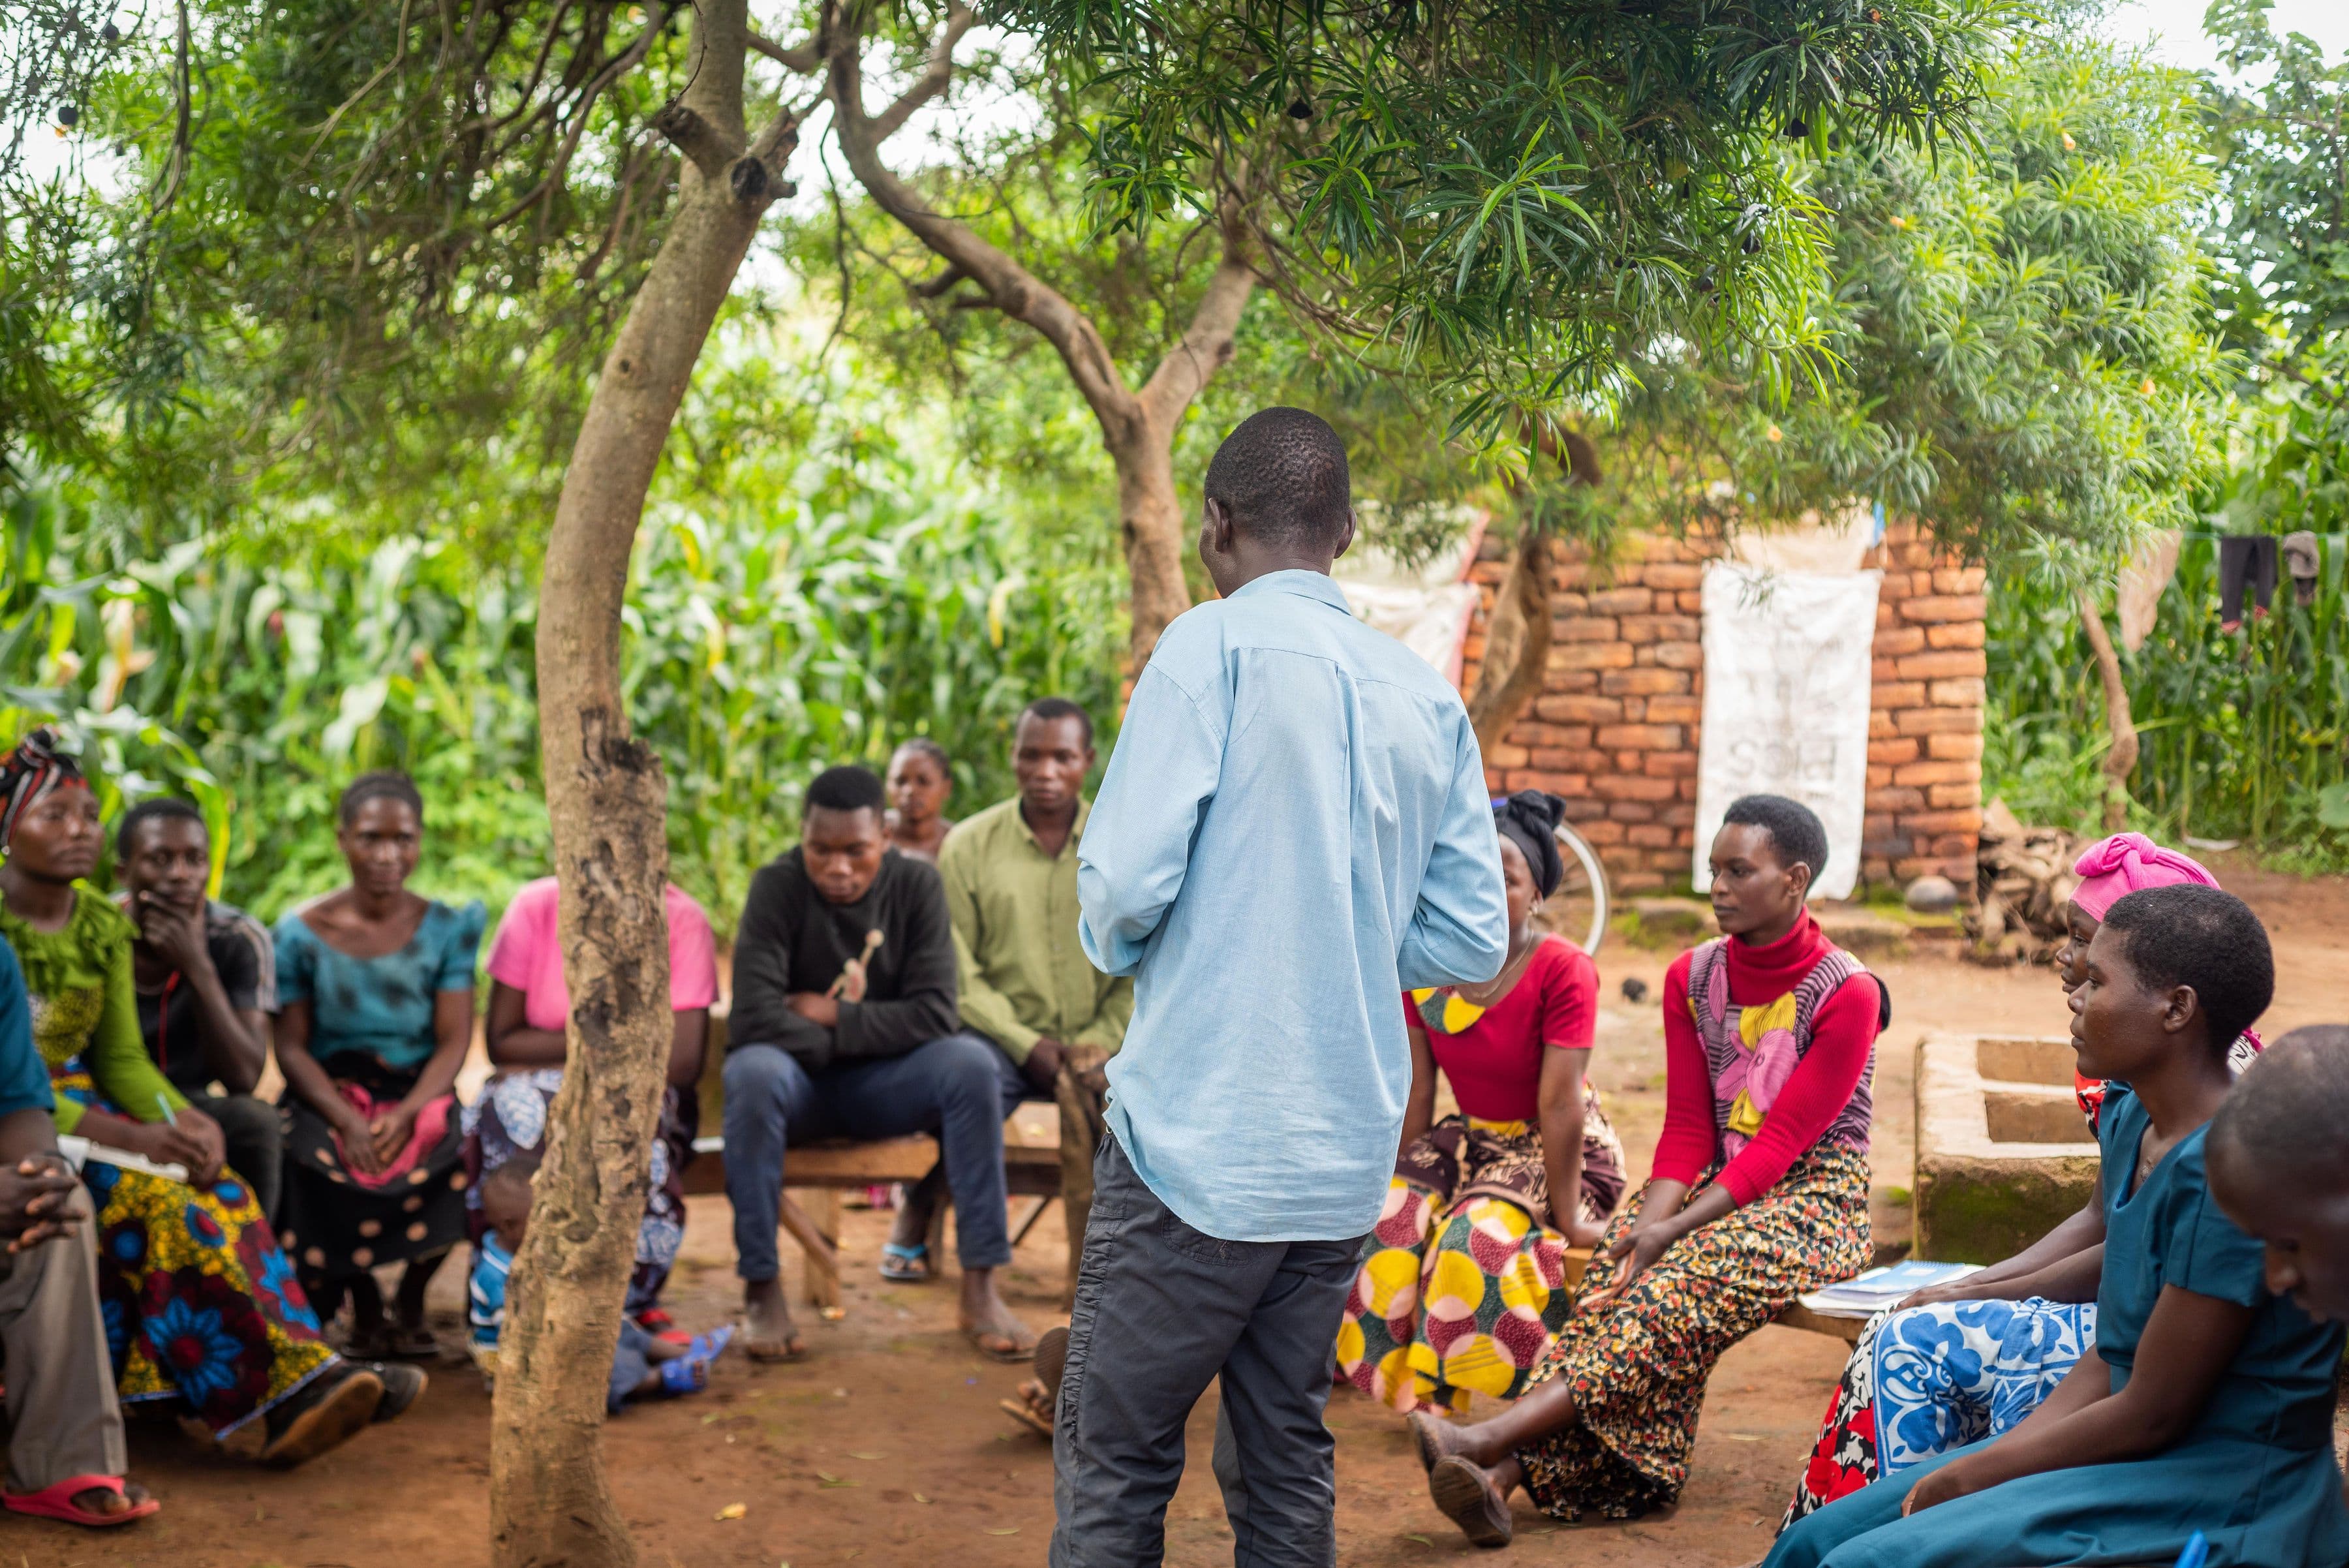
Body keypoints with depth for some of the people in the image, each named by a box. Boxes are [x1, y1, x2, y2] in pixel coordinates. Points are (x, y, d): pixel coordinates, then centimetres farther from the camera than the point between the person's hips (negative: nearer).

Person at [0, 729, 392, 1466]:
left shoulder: (103, 926, 7)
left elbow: (123, 1059, 9)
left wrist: (184, 1121, -13)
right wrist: (131, 1138, -27)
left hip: (75, 1101, 6)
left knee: (217, 1189, -21)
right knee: (146, 1192, -30)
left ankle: (292, 1382, -29)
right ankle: (248, 1398, -28)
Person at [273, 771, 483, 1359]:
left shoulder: (446, 928, 3)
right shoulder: (303, 932, 1)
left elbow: (454, 1041, -3)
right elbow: (291, 1048, -3)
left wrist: (405, 1114, -22)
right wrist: (348, 1121, -20)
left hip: (419, 1093, 1)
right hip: (329, 1093, 0)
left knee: (458, 1157, -31)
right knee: (318, 1164, -33)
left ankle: (411, 1301, -1)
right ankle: (363, 1305, -3)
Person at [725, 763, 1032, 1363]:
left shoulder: (916, 882, -5)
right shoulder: (778, 885, -12)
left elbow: (935, 1014, -13)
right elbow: (754, 1018, -22)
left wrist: (834, 1016, -15)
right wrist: (839, 1045, -14)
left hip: (882, 1085, 2)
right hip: (800, 1079, -2)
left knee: (971, 1063, -27)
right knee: (752, 1072, -36)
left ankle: (981, 1288, -23)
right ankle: (761, 1291, -27)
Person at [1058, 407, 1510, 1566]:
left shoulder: (1215, 645, -7)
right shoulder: (1429, 697, 9)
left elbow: (1127, 877, -15)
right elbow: (1472, 942, 8)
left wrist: (1116, 946, 7)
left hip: (1200, 1138, -6)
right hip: (1347, 1156, 6)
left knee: (1113, 1465, 1)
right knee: (1286, 1462, 14)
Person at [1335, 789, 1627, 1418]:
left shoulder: (1562, 970, -21)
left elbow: (1560, 1103, -23)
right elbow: (1416, 1093, 0)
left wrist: (1567, 1218, -22)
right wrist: (1394, 1187, -2)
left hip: (1558, 1150, -5)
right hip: (1469, 1137, 5)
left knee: (1479, 1236, -31)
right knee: (1386, 1224, -20)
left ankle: (1471, 1406, -14)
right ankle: (1394, 1380, -4)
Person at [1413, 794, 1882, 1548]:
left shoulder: (1847, 995, -12)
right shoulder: (1692, 978, 6)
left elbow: (1781, 1144, -16)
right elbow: (1688, 1130, 3)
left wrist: (1674, 1229, -25)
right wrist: (1648, 1223, -16)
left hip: (1814, 1199, -5)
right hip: (1719, 1186, 5)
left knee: (1680, 1292, -32)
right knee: (1616, 1276, -26)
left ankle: (1491, 1441, -44)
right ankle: (1505, 1474, -42)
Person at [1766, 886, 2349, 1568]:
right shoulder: (2130, 1119, 7)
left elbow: (2150, 1415, -19)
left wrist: (1973, 1475, -8)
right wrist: (1974, 1463, -1)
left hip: (2224, 1492, -9)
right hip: (2141, 1448, 9)